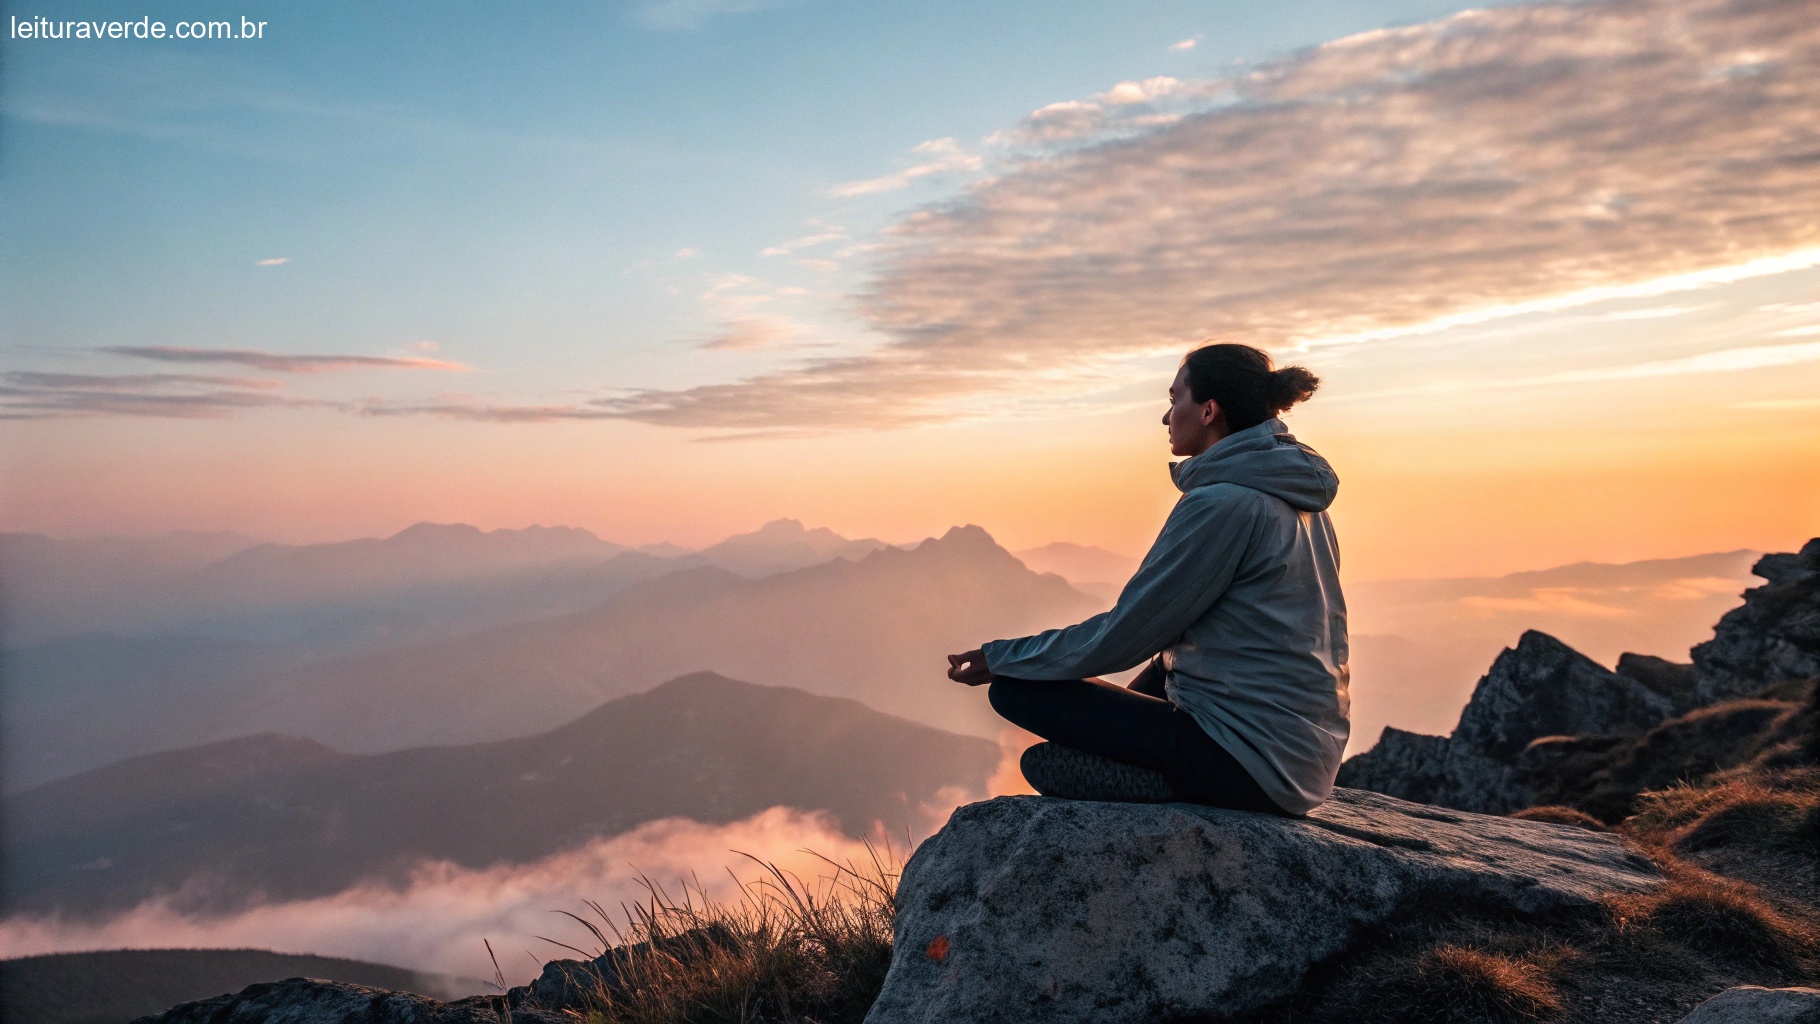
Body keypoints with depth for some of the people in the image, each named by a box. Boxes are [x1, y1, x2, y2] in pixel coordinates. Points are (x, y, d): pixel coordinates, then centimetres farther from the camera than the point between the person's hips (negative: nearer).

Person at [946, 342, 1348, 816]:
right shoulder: (1296, 498, 12)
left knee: (1014, 688, -7)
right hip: (1305, 751, 10)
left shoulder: (1223, 504, -17)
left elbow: (1126, 633, -14)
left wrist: (1000, 658, -3)